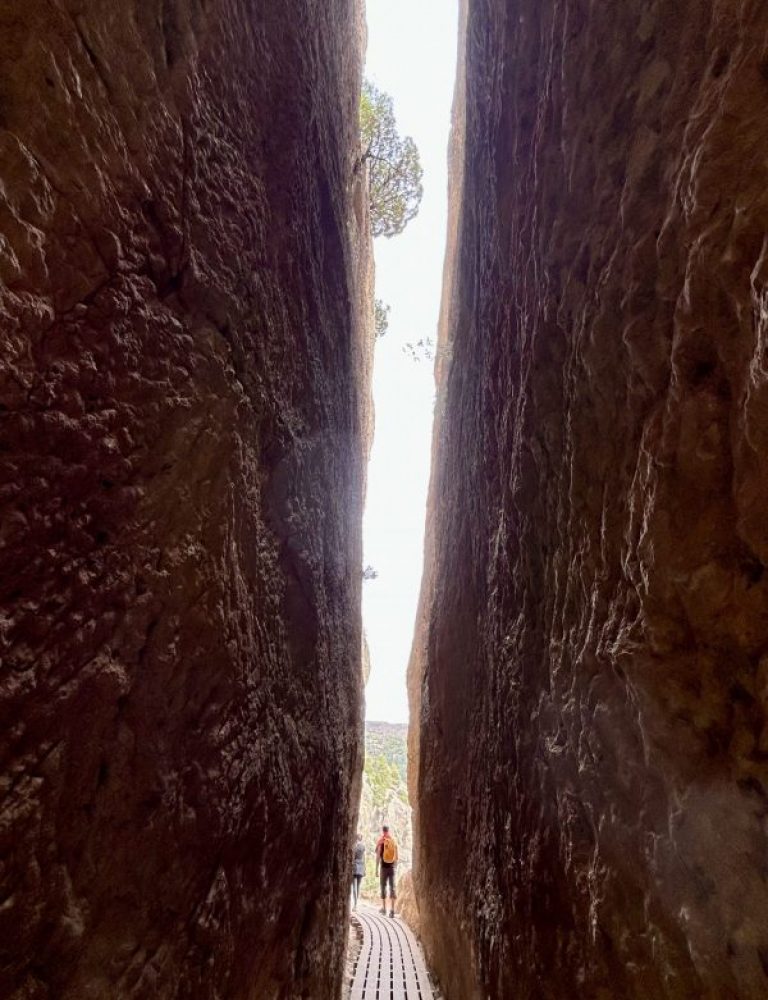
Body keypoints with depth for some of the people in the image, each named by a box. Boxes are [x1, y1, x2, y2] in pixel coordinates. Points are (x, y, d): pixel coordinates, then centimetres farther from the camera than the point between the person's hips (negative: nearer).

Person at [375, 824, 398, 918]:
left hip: (384, 867, -2)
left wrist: (376, 869, -4)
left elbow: (378, 856, -8)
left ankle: (384, 908, 18)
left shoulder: (381, 841, -5)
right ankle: (392, 909, -4)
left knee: (383, 886, 11)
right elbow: (396, 857, 9)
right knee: (392, 887, 2)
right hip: (392, 867, 2)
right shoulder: (394, 841, 5)